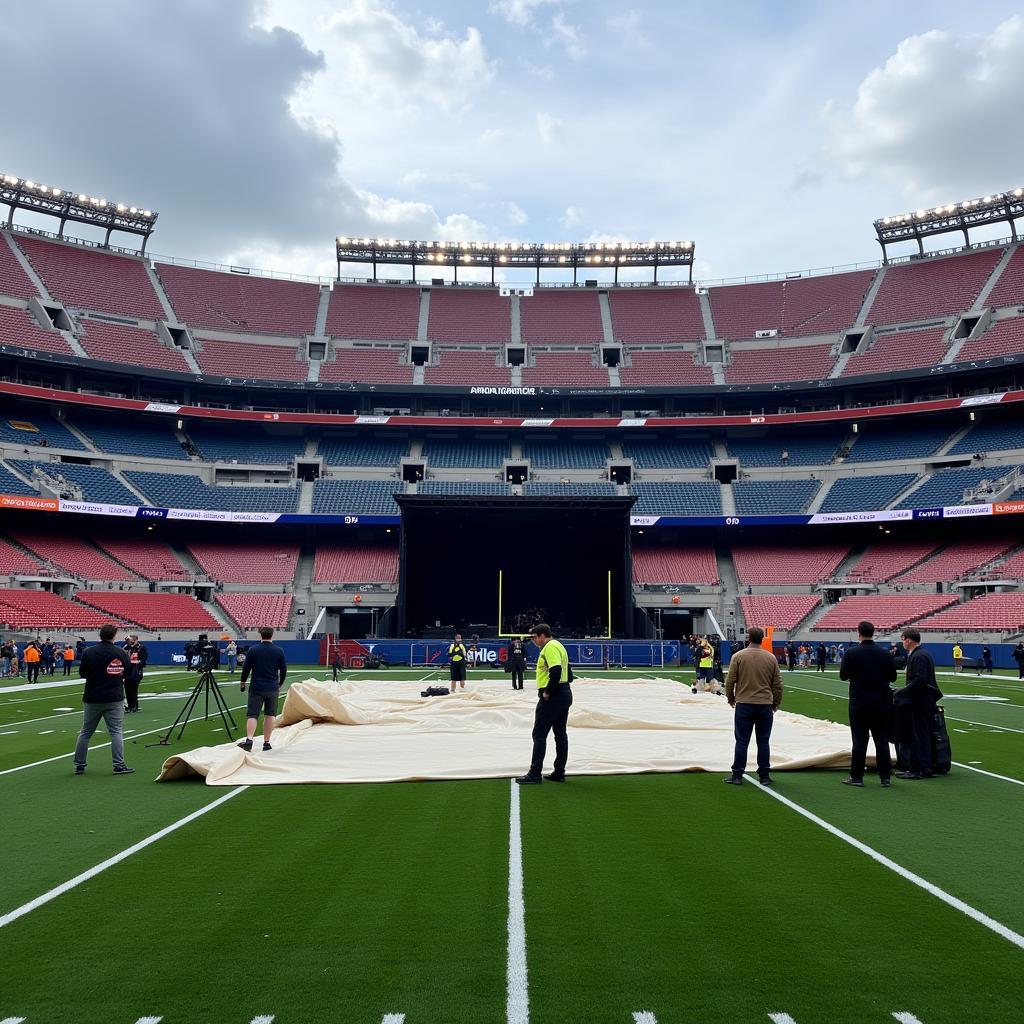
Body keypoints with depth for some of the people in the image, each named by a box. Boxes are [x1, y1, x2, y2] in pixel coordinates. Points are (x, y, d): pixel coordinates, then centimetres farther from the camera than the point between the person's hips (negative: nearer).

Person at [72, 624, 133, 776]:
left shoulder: (88, 652, -5)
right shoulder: (121, 653, -6)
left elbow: (82, 673, 5)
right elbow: (127, 673, 6)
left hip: (92, 699, 2)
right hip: (115, 699, -2)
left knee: (85, 732, 14)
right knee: (116, 731, -1)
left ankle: (79, 765, 19)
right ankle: (119, 765, -6)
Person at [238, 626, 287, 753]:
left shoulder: (253, 649, -2)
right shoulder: (279, 651, 1)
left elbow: (246, 668, 0)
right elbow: (284, 670, 5)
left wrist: (243, 682, 14)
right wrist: (280, 684, 19)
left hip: (256, 688, -1)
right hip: (273, 688, 1)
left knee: (252, 715, 0)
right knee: (270, 715, 8)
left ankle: (249, 739, -18)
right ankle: (266, 742, 10)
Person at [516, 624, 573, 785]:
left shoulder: (550, 647, -13)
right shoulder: (558, 645, 17)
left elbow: (556, 670, -28)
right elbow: (568, 674, 19)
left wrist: (547, 692, -19)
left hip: (552, 697, -10)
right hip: (565, 694, 10)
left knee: (539, 734, -3)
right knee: (560, 734, 12)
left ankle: (535, 774, 0)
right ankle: (559, 773, 17)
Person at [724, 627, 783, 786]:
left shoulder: (738, 656, -5)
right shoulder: (771, 658, 1)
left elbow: (730, 681, -3)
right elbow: (778, 684, 6)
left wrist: (731, 698, 13)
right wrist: (776, 703, 18)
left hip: (744, 705, -2)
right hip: (765, 705, 2)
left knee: (742, 741, 4)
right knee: (763, 742, 10)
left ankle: (737, 775, 8)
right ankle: (764, 776, 14)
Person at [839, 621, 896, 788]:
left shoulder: (851, 653, -10)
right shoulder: (885, 653, -2)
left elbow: (843, 676, -1)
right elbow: (892, 677, 7)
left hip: (859, 702, -2)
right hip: (882, 702, 3)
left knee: (859, 740, 3)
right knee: (882, 740, 10)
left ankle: (856, 776, 7)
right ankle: (885, 777, 13)